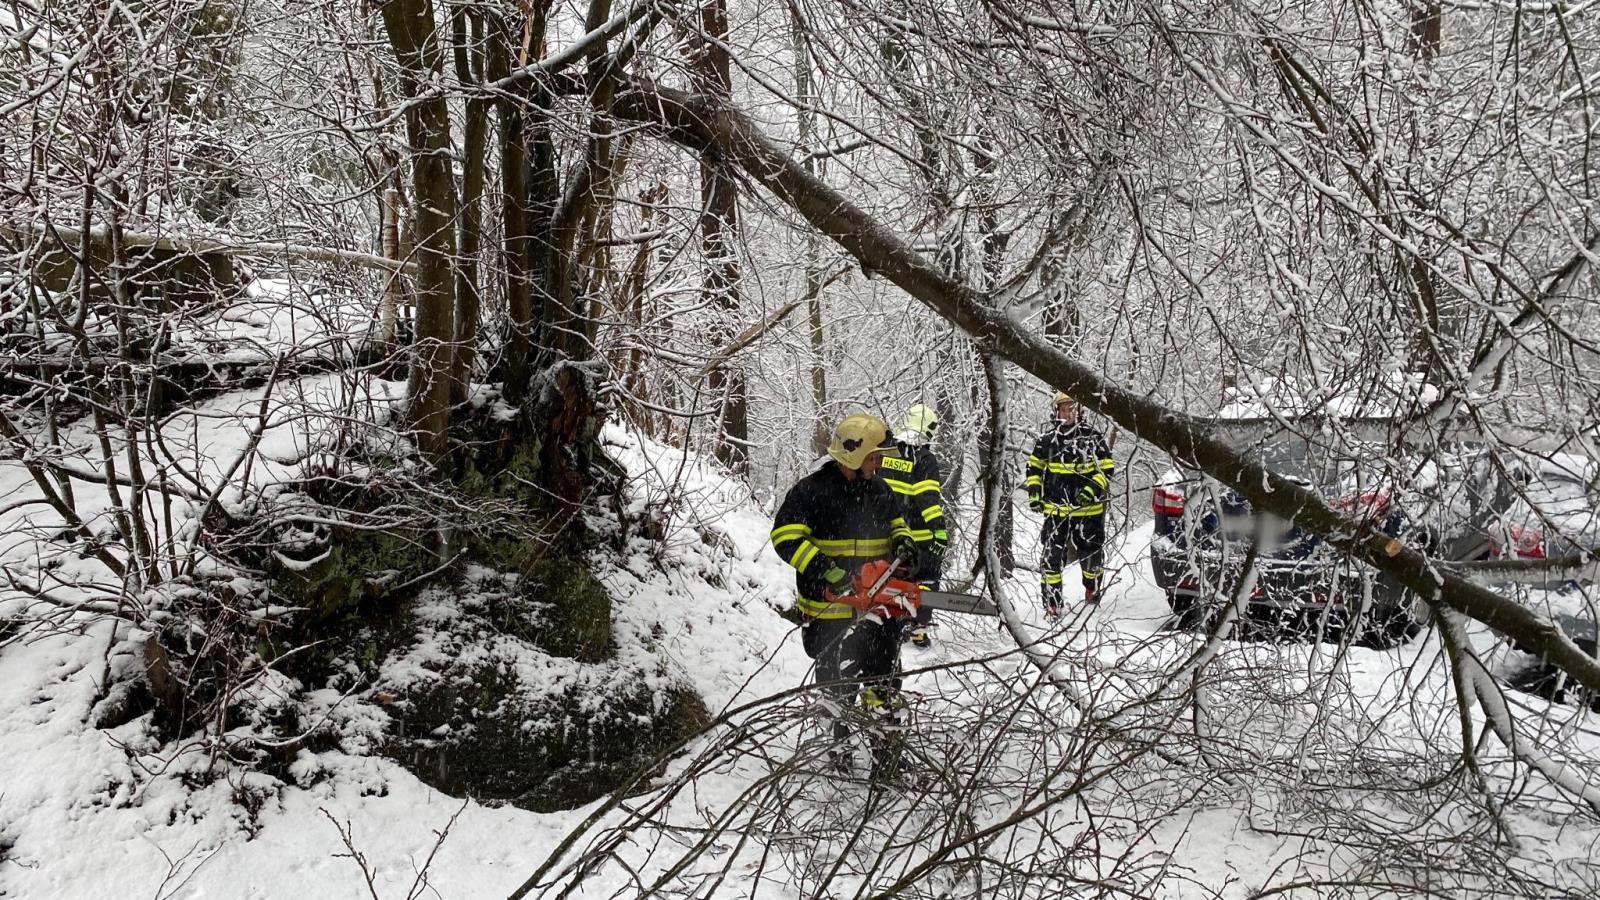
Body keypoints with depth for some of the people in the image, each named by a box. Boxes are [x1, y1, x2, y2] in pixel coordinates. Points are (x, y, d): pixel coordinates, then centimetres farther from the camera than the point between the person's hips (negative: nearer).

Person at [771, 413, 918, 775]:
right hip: (829, 609, -4)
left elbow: (895, 523, 24)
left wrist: (902, 540, -1)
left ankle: (885, 751, 10)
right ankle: (838, 746, 29)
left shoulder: (880, 491, 8)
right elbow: (785, 537, -19)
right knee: (837, 685, 11)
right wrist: (824, 569, -28)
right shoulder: (811, 491, -12)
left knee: (883, 679, 3)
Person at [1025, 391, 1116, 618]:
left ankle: (1092, 589, 39)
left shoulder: (1093, 437, -1)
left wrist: (1092, 489, -14)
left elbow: (1107, 468, 1)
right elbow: (1034, 466, 14)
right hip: (1056, 508, 0)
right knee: (1051, 556, -6)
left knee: (1091, 552, 12)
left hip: (1088, 508, 0)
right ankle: (1051, 603, 1)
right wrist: (1034, 493, 3)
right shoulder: (1046, 438, 3)